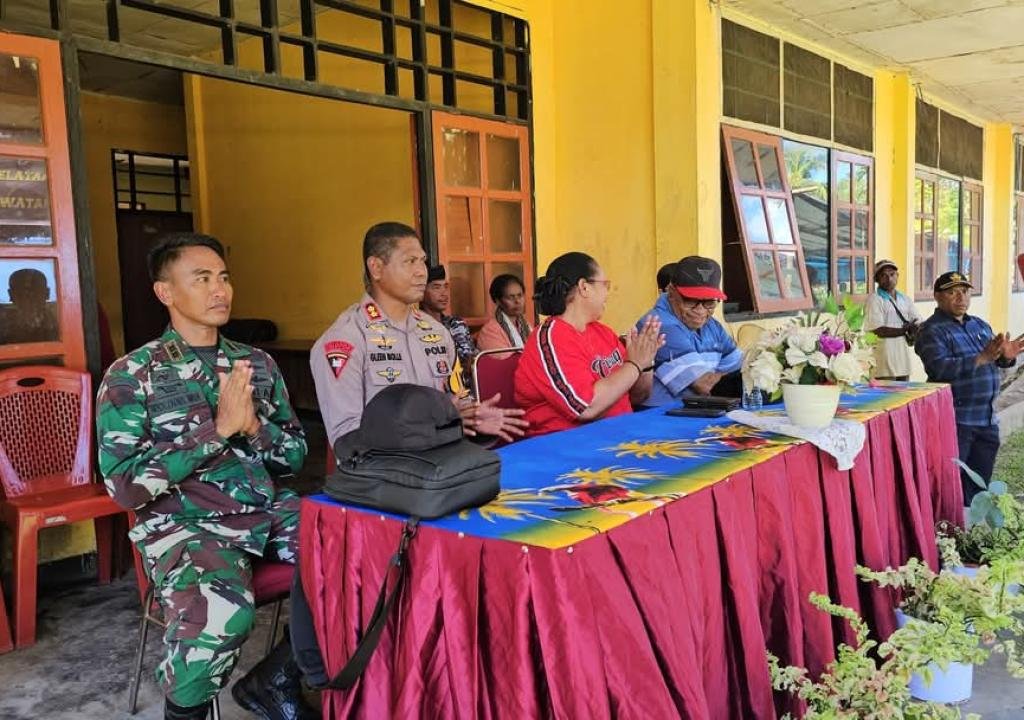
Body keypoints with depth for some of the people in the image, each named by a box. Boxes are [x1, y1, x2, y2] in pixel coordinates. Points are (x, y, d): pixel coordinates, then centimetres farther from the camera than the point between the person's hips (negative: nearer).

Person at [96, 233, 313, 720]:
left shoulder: (257, 363, 12)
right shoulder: (132, 374, -3)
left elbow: (296, 455, 13)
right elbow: (126, 486, -12)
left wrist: (253, 426, -8)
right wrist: (218, 427, -16)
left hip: (268, 510, 5)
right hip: (185, 523, -5)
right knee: (222, 612, -35)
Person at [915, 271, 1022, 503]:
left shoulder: (981, 325, 15)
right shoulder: (932, 331, -10)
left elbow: (995, 362, 17)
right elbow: (941, 369, -24)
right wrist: (982, 358, -29)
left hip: (987, 418, 8)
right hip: (955, 421, -8)